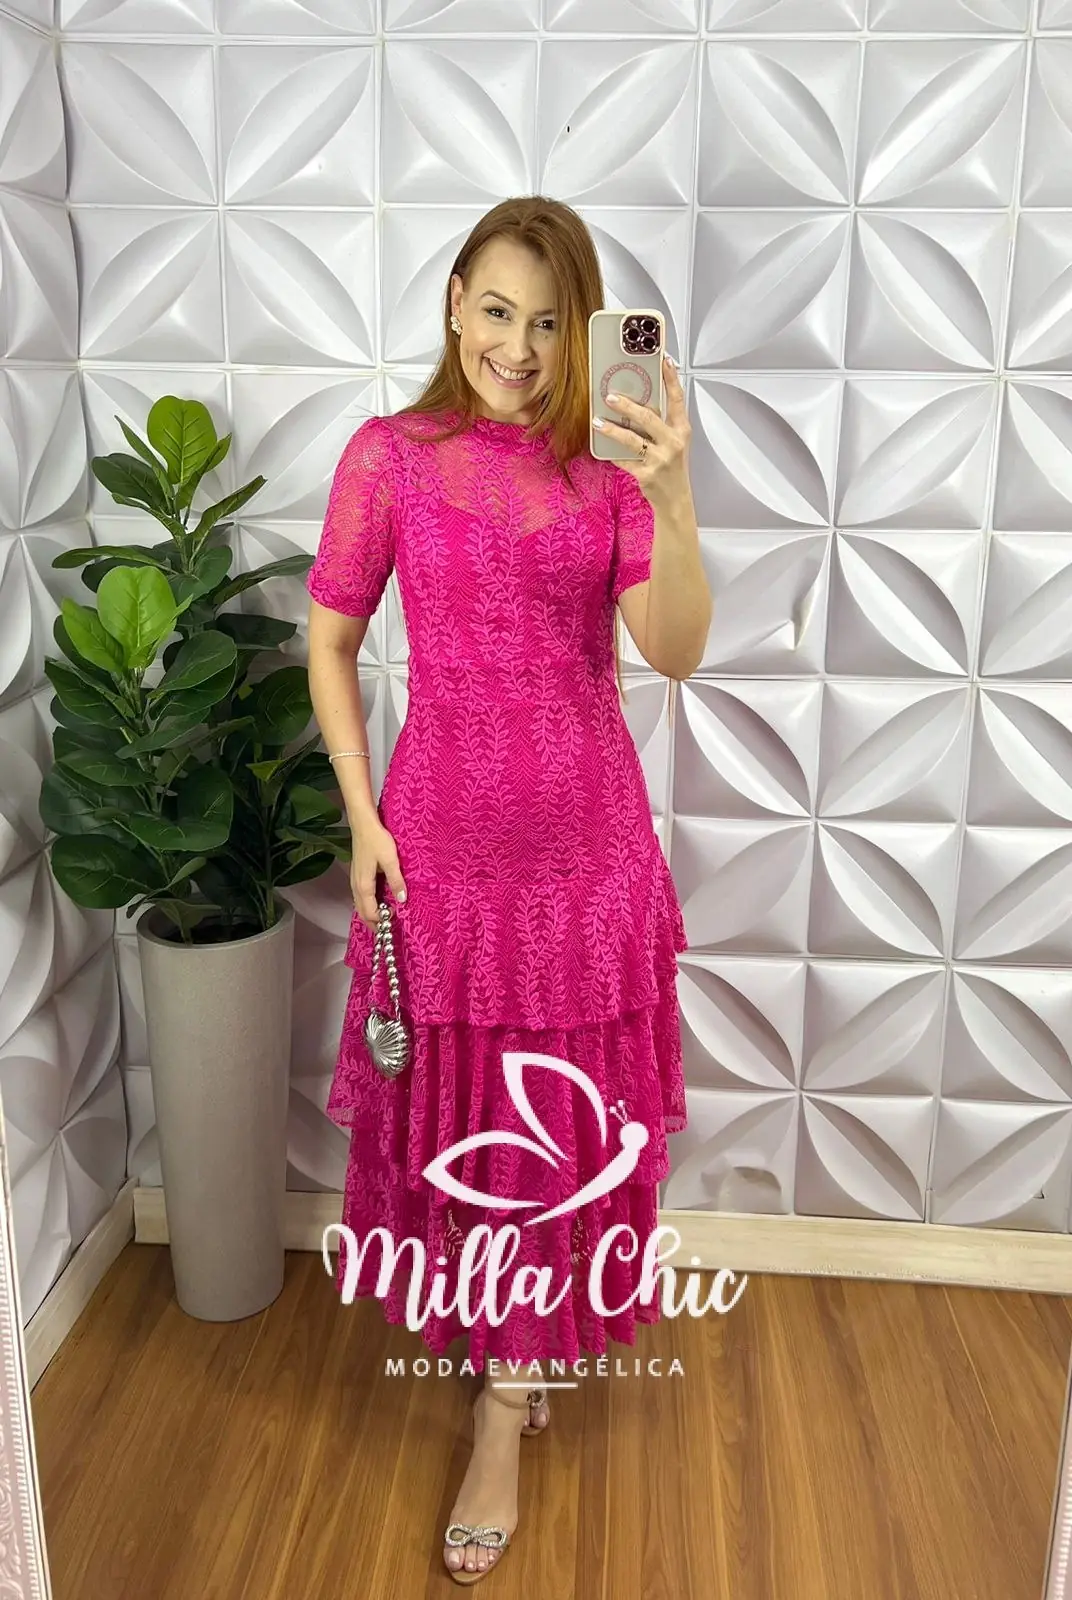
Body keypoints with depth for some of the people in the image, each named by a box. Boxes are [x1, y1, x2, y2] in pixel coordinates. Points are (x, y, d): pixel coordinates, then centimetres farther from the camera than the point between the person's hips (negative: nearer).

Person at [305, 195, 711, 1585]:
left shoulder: (609, 468, -1)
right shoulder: (391, 456, -3)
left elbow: (675, 652, -13)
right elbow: (330, 641, 2)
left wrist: (672, 497, -28)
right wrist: (361, 816, -5)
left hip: (587, 843, 1)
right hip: (443, 841, 0)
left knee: (562, 1127, 10)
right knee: (459, 1118, 14)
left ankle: (502, 1429, 30)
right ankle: (513, 1360, 44)